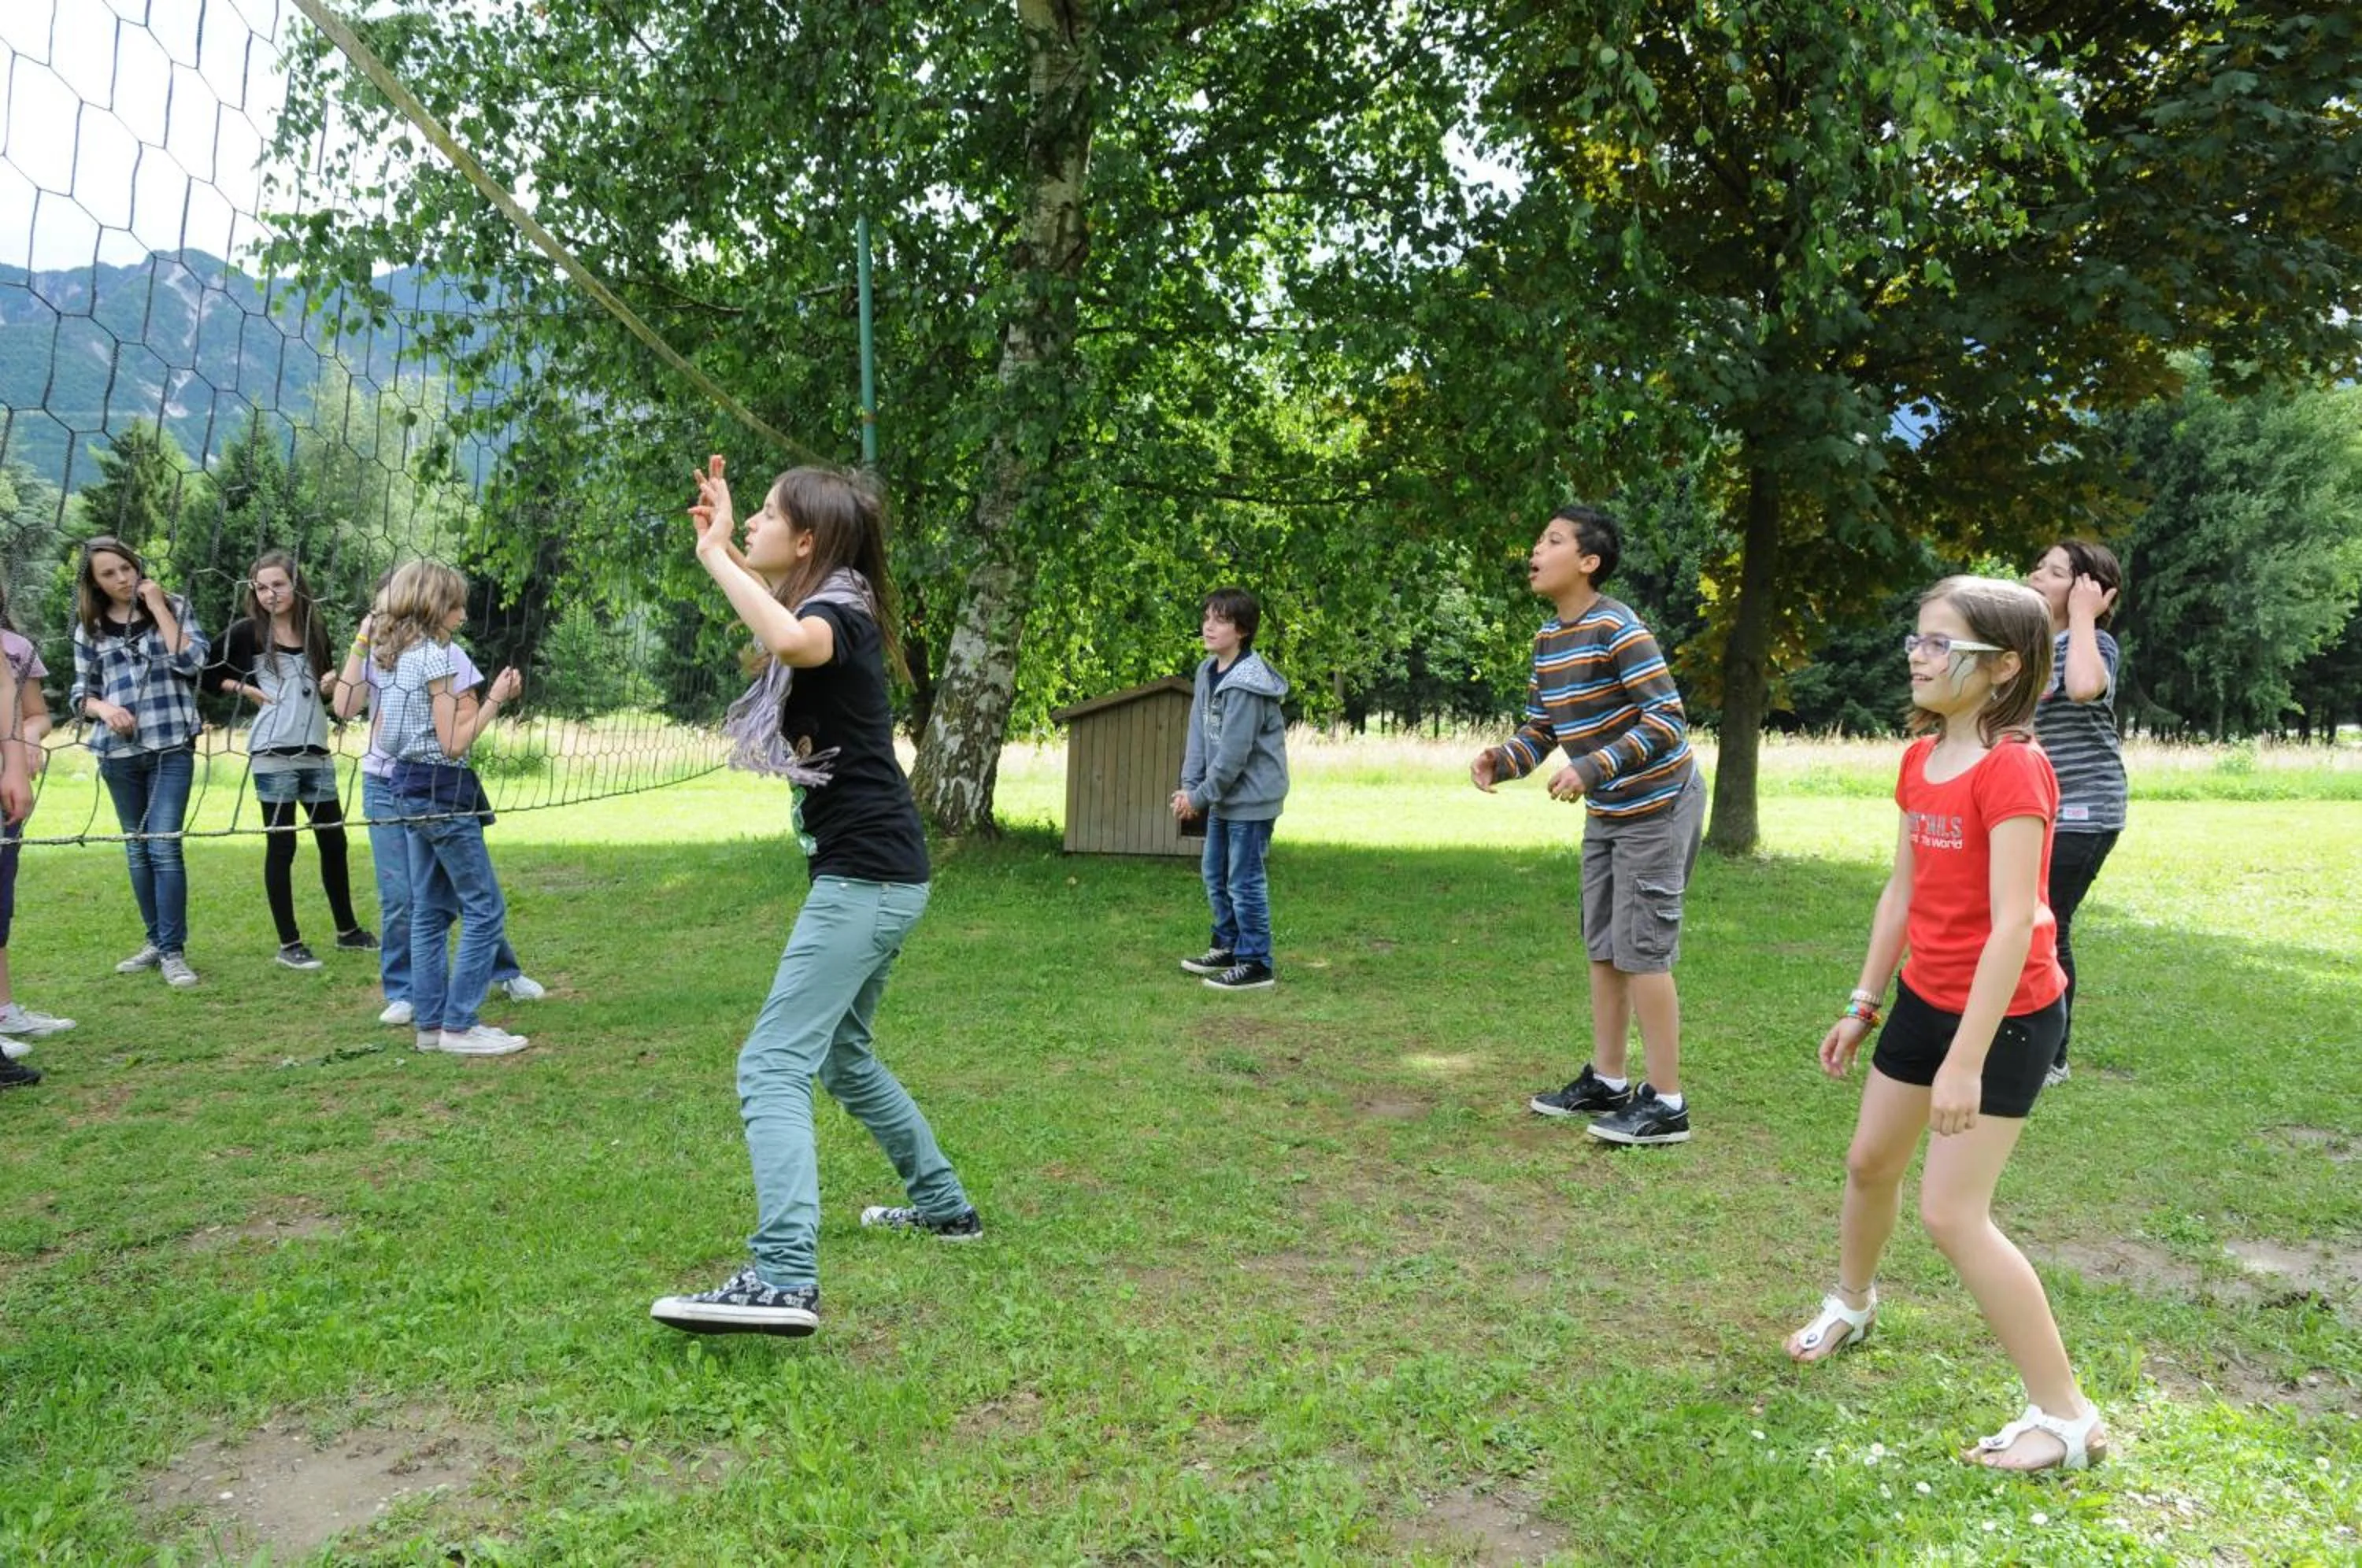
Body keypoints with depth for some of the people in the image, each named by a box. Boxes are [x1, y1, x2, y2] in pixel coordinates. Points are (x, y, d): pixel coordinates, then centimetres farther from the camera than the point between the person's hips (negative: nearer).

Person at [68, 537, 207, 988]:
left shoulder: (173, 607, 3)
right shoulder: (89, 627, 7)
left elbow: (192, 662, -12)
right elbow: (81, 693, 11)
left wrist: (159, 607, -10)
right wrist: (104, 708, -10)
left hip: (171, 748, -3)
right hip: (118, 752, 3)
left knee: (164, 846, -10)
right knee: (136, 849, 11)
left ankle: (173, 951, -8)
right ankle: (156, 941, 22)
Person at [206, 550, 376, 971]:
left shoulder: (316, 628, 8)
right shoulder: (247, 632, -4)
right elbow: (207, 671, 1)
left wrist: (331, 682, -2)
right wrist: (248, 690, -9)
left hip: (316, 750, 5)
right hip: (273, 753, -5)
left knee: (333, 840, 11)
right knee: (281, 845, 0)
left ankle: (348, 930, 25)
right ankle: (289, 943, 8)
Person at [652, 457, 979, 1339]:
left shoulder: (839, 616, -14)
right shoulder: (826, 608, 13)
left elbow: (789, 640, -40)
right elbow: (778, 609, 39)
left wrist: (715, 557, -24)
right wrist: (722, 540, 24)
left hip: (866, 876, -10)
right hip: (873, 873, 10)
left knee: (773, 1065, -16)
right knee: (839, 1054, 24)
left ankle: (782, 1280, -25)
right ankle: (943, 1206, 35)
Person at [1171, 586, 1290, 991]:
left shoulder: (1245, 684, -23)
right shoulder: (1208, 671, 5)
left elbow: (1233, 754, -23)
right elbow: (1199, 733, 6)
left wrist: (1200, 796, -15)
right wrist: (1189, 786, -3)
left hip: (1251, 797, -9)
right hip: (1224, 796, 9)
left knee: (1244, 881, -4)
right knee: (1215, 874, 19)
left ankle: (1255, 964, 6)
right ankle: (1228, 946, 34)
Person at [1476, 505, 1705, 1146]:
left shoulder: (1618, 629, -21)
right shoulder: (1547, 637, 6)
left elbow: (1669, 720, -24)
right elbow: (1541, 731, 10)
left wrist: (1592, 768, -32)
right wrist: (1500, 761, -10)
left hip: (1658, 805, -9)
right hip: (1607, 812, 9)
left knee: (1641, 952, -6)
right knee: (1603, 949, 13)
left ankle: (1666, 1103, 4)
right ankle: (1607, 1082, 25)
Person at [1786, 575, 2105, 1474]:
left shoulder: (2011, 769, -23)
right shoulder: (1920, 758, 3)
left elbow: (2013, 924, -27)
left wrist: (1965, 1060, -29)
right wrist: (1863, 1006, 13)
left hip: (2005, 1013, -8)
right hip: (1924, 997, 8)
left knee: (1951, 1212, -8)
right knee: (1870, 1162, 20)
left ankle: (2065, 1417, 6)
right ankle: (1851, 1305, 48)